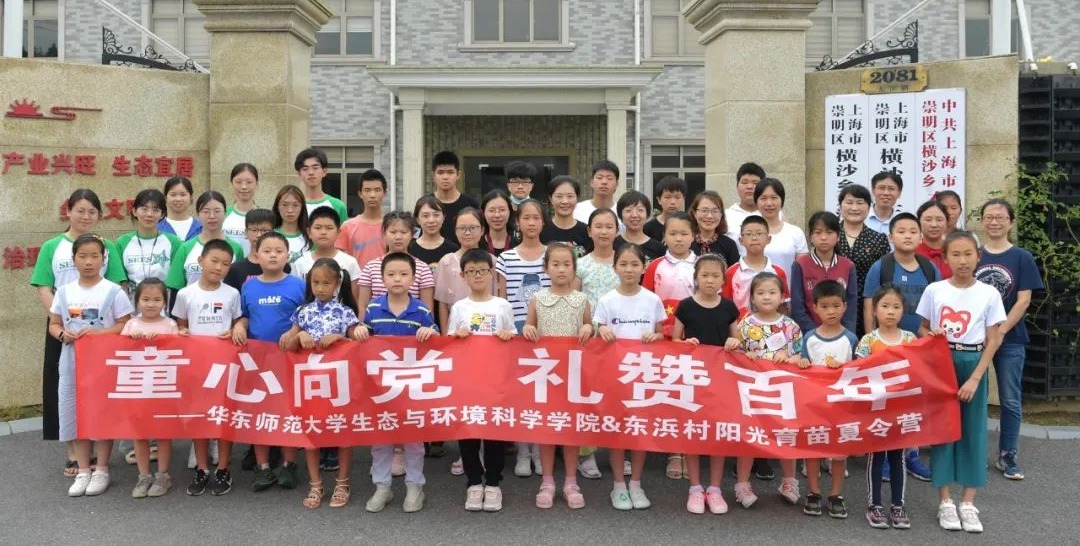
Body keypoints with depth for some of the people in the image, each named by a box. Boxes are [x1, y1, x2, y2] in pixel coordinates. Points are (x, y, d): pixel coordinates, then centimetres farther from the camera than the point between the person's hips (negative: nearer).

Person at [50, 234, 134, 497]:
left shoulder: (113, 291, -7)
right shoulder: (64, 291, 5)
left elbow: (125, 326, -7)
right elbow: (53, 325, 11)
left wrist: (98, 332, -20)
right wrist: (63, 334, -11)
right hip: (72, 363, 4)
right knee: (75, 413, 8)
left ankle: (102, 470, 15)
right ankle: (83, 470, 19)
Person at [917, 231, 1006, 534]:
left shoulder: (989, 293, -4)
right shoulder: (934, 290, -3)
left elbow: (993, 341, -3)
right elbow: (923, 329, 7)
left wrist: (975, 378, -10)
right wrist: (932, 336, -16)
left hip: (973, 365, 0)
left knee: (973, 431, 4)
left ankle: (968, 504, 14)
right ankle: (945, 503, 11)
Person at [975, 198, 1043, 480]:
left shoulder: (1022, 258, -1)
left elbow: (1023, 301, -6)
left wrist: (1000, 331, -14)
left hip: (1010, 340, -1)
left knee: (1010, 401, 5)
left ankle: (1007, 456, 16)